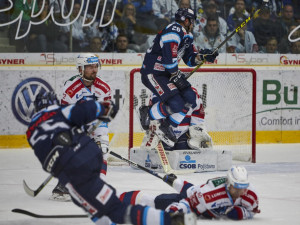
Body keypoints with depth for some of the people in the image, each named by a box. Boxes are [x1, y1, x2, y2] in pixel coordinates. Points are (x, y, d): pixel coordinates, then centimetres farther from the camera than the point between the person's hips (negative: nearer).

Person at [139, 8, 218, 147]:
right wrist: (177, 77, -17)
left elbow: (189, 59, 14)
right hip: (152, 74, -10)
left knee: (190, 98, 2)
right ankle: (147, 113, 3)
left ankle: (165, 128, 12)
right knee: (176, 103, -22)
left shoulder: (186, 35, 12)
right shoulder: (173, 32, -21)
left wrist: (201, 56, -5)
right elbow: (169, 58, -27)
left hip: (166, 73, 10)